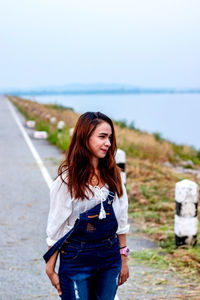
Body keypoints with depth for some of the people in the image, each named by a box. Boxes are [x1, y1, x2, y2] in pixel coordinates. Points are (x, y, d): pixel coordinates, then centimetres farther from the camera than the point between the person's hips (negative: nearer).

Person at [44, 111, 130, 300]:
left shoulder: (112, 175, 2)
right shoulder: (67, 179, -10)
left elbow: (121, 221, 9)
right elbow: (55, 228, -6)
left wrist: (123, 259, 11)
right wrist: (50, 270, -5)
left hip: (110, 257, 4)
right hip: (76, 260, -4)